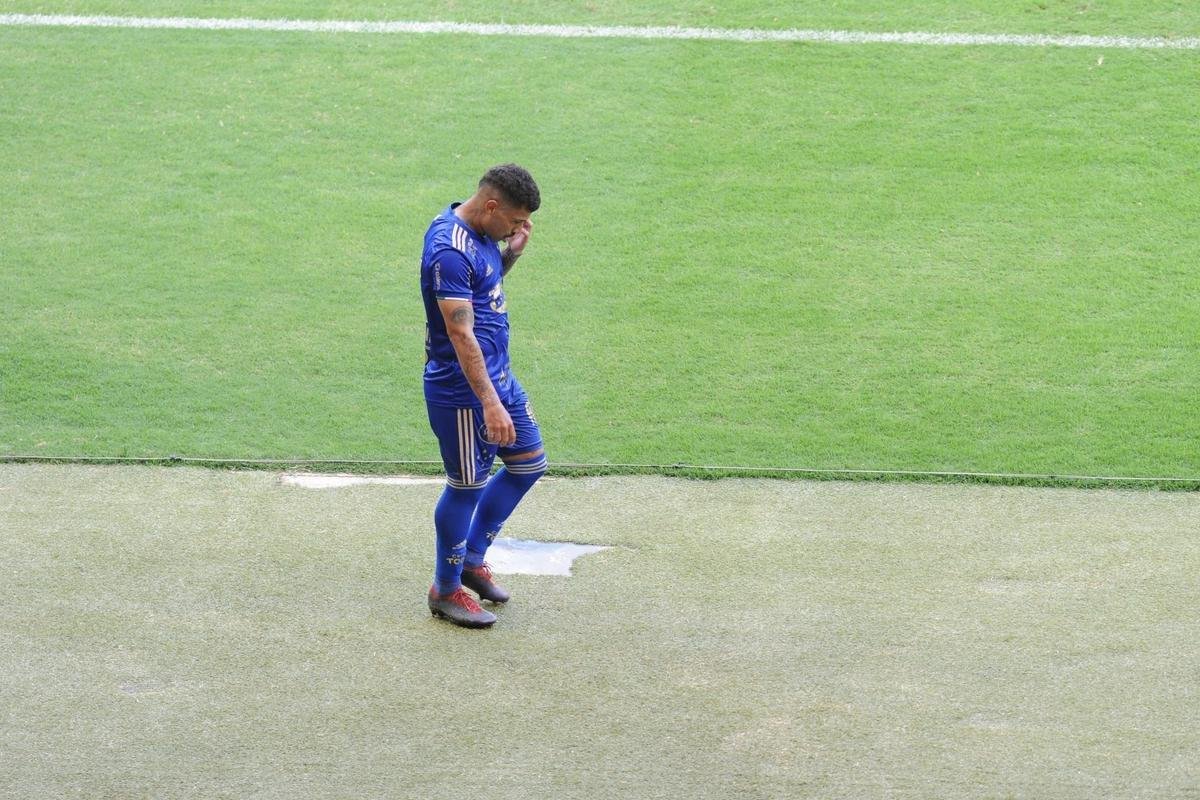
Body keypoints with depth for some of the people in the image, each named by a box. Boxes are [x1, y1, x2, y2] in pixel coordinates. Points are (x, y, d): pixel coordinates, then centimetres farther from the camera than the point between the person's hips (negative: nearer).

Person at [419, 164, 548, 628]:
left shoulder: (482, 233, 5)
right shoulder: (450, 250, -25)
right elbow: (461, 334, -28)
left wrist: (512, 254, 3)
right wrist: (490, 404, -30)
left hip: (498, 375, 10)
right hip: (462, 390, -10)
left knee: (529, 463, 18)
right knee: (467, 486, 2)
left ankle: (472, 557, 31)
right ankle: (446, 590, 19)